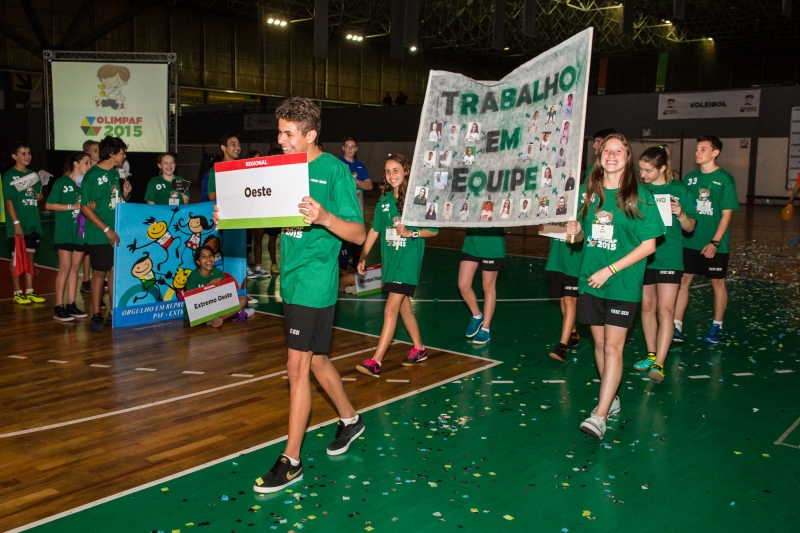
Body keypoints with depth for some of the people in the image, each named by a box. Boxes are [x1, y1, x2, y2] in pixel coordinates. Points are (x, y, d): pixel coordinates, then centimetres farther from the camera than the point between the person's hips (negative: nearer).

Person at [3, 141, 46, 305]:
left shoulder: (33, 174, 11)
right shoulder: (10, 176, -7)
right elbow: (8, 201, -11)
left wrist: (39, 193, -7)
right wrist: (16, 223, -17)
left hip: (33, 223, 6)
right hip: (18, 225, -6)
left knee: (30, 256, 11)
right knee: (16, 257, 2)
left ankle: (30, 291, 18)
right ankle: (18, 292, 10)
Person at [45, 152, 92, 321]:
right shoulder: (61, 183, -4)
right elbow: (49, 205, -5)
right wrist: (72, 206, -13)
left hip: (81, 231, 5)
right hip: (65, 231, -5)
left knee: (75, 268, 8)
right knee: (65, 267, -5)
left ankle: (71, 305, 14)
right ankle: (58, 307, 0)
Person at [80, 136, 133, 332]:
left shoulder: (115, 173, 10)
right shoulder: (92, 175, -12)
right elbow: (85, 207, -15)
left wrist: (125, 194, -3)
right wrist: (107, 230, -19)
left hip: (117, 233, 7)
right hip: (100, 235, -7)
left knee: (116, 271, 10)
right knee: (100, 273, 0)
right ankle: (96, 316, 10)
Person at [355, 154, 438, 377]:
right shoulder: (384, 199, 6)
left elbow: (433, 230, -6)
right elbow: (375, 230, 11)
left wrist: (411, 233, -21)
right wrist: (363, 257, 8)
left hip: (408, 261, -6)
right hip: (389, 260, 6)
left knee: (390, 310, -11)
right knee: (404, 307, 17)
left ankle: (376, 361, -10)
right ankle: (419, 349, 35)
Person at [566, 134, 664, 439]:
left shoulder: (639, 196, -7)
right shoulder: (588, 191, 6)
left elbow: (648, 244, -9)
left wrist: (610, 270, -15)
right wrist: (575, 230, -8)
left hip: (622, 283, -5)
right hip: (590, 280, 5)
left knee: (613, 348, -7)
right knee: (599, 344, 13)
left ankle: (600, 415, -6)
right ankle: (611, 399, 31)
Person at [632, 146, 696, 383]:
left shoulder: (679, 189, -3)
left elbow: (690, 227, 1)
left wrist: (680, 214, -19)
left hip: (669, 257, -3)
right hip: (642, 256, 3)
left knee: (665, 310, -6)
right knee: (647, 306, 13)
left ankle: (659, 364, -3)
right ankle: (651, 355, 28)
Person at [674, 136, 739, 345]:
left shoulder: (725, 179, -8)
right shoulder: (690, 177, 5)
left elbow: (727, 213, -9)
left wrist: (715, 242, -16)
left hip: (714, 244, -4)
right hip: (690, 241, 4)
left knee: (717, 282, 9)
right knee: (683, 279, 1)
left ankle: (717, 326, 23)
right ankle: (677, 325, 6)